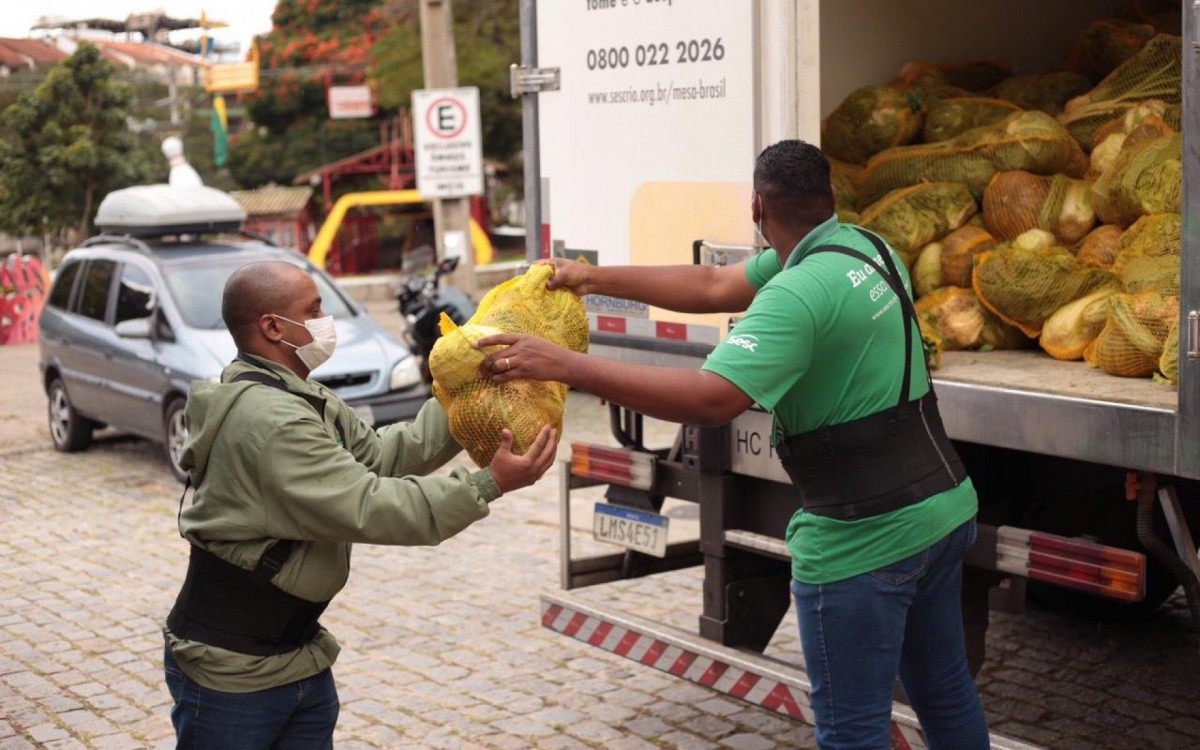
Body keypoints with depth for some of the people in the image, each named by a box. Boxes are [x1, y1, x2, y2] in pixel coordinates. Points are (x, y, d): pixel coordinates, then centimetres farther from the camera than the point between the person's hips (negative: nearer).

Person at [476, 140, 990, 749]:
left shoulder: (801, 292, -22)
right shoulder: (865, 245, 6)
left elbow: (710, 399, -33)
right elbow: (713, 287, 10)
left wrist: (565, 366, -32)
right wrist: (596, 278, 9)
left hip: (863, 540, -9)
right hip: (945, 509, 9)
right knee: (946, 695, 21)